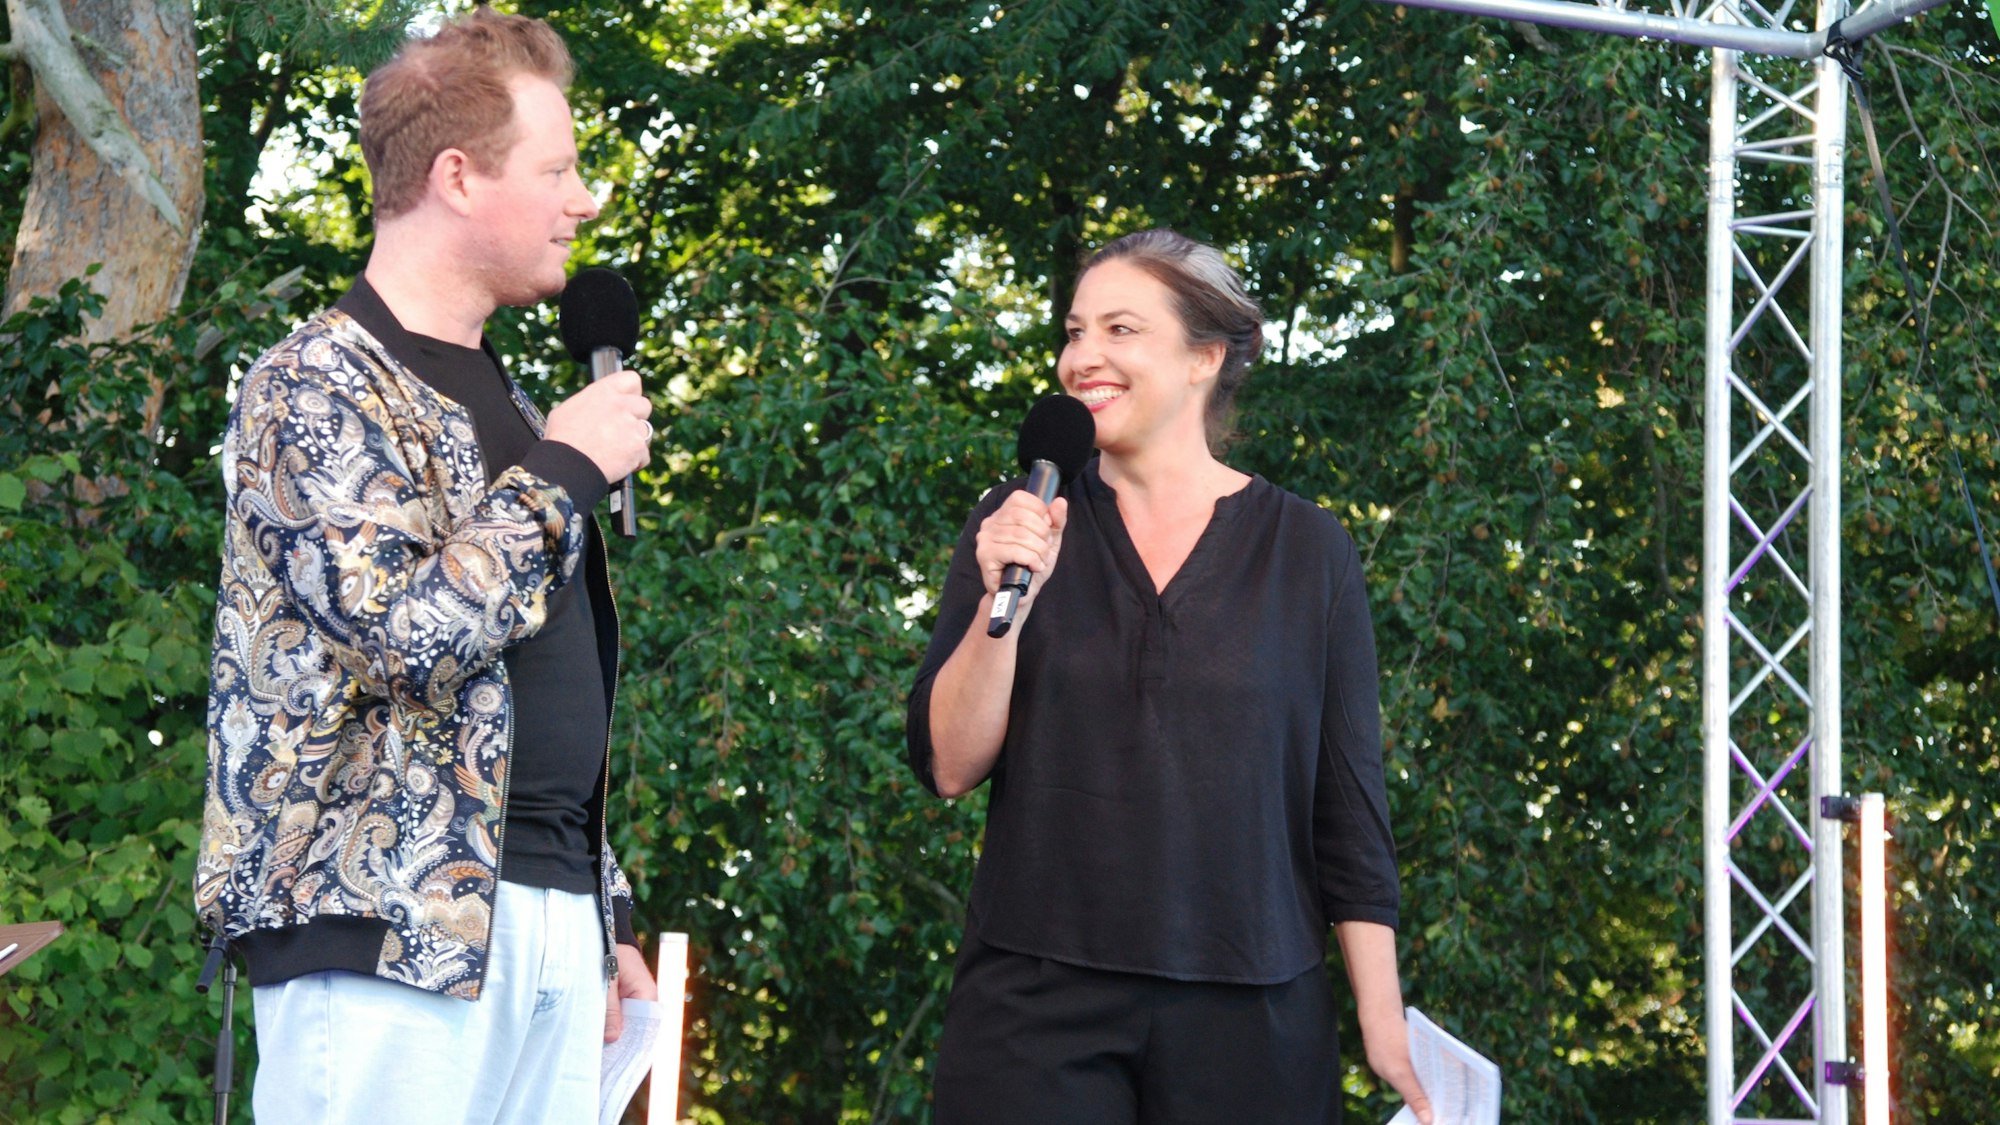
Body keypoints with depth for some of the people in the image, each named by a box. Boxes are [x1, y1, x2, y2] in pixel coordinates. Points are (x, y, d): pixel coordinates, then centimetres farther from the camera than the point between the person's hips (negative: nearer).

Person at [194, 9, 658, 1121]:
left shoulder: (503, 401, 21)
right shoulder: (318, 386, -6)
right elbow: (411, 633, -21)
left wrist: (606, 919, 21)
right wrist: (566, 468, -8)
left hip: (556, 928, 8)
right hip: (388, 929, -8)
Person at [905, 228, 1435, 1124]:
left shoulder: (1304, 549, 1)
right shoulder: (1017, 526, 4)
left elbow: (1348, 807, 2)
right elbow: (949, 766, -1)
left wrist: (1382, 1021, -1)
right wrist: (1005, 603, -15)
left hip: (1245, 1009, 0)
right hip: (1037, 999, 0)